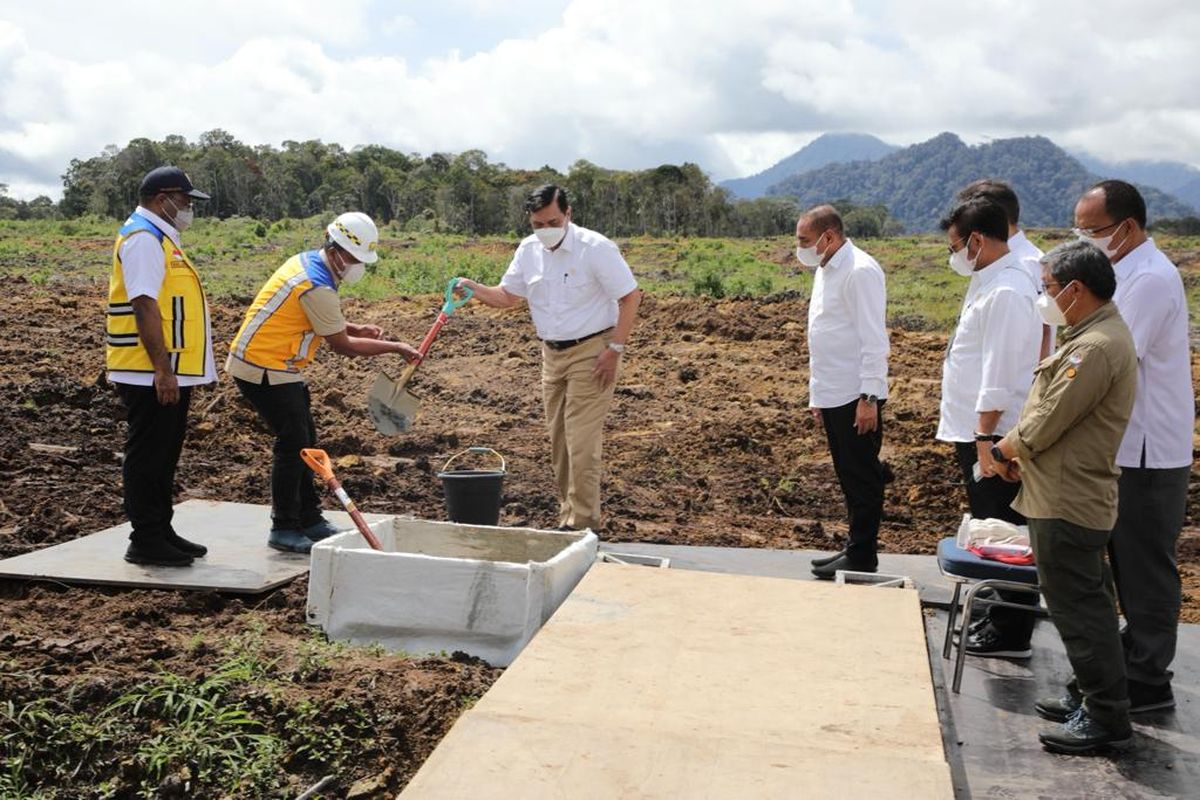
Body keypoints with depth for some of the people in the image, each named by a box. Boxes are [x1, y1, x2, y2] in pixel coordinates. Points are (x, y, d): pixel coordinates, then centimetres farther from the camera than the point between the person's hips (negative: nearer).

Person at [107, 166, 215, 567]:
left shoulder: (159, 237, 20)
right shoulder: (143, 237, -13)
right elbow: (145, 305, -22)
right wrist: (162, 369, -25)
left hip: (169, 371, 10)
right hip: (151, 374, -10)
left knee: (162, 457, 15)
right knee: (147, 456, -3)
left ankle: (160, 532, 24)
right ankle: (145, 541, 4)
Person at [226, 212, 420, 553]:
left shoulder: (307, 260, 7)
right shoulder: (317, 287, -23)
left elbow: (323, 321, 19)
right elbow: (342, 346, -15)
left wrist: (356, 329, 3)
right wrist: (395, 347, -8)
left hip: (274, 366, 10)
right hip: (264, 370, -10)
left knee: (304, 440, 13)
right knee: (293, 443, -7)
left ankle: (309, 519, 22)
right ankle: (284, 529, 3)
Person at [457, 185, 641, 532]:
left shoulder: (595, 247, -15)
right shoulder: (529, 250, 4)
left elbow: (631, 297, -13)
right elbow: (507, 295, 13)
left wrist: (615, 349, -17)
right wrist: (474, 289, -7)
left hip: (591, 353, -7)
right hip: (552, 353, 7)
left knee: (581, 442, -9)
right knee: (558, 442, 11)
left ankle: (583, 523, -1)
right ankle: (567, 517, 22)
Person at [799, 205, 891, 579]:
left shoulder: (860, 271, -14)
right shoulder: (826, 270, 15)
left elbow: (874, 340, -18)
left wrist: (869, 398, -21)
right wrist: (817, 396, 17)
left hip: (857, 397, -9)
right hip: (832, 395, 9)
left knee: (862, 478, 1)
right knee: (851, 478, 16)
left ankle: (861, 559, 10)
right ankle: (855, 550, 25)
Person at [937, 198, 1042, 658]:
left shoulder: (1005, 292, -18)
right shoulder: (990, 284, 14)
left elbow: (999, 375, -22)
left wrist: (986, 438, -22)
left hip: (993, 435, -10)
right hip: (978, 432, 10)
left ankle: (1011, 635, 11)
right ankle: (999, 619, 29)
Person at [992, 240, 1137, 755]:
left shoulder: (1097, 347, -21)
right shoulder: (1093, 335, 13)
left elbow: (1048, 421, -21)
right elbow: (1050, 411, 17)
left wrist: (1006, 449, -4)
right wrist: (1018, 450, 6)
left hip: (1067, 501, -11)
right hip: (1066, 495, 11)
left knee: (1078, 606, -2)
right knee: (1083, 601, 18)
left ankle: (1106, 717, 7)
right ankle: (1089, 696, 31)